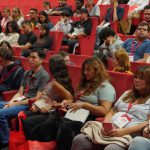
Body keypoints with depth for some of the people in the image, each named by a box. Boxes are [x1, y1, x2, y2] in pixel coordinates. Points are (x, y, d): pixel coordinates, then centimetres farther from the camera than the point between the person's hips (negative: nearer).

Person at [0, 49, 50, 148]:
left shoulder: (44, 76, -9)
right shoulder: (27, 73, 15)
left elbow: (37, 99, -13)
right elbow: (20, 92, 13)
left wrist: (16, 104, -12)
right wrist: (10, 103, -6)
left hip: (30, 106, -8)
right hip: (20, 101, 8)